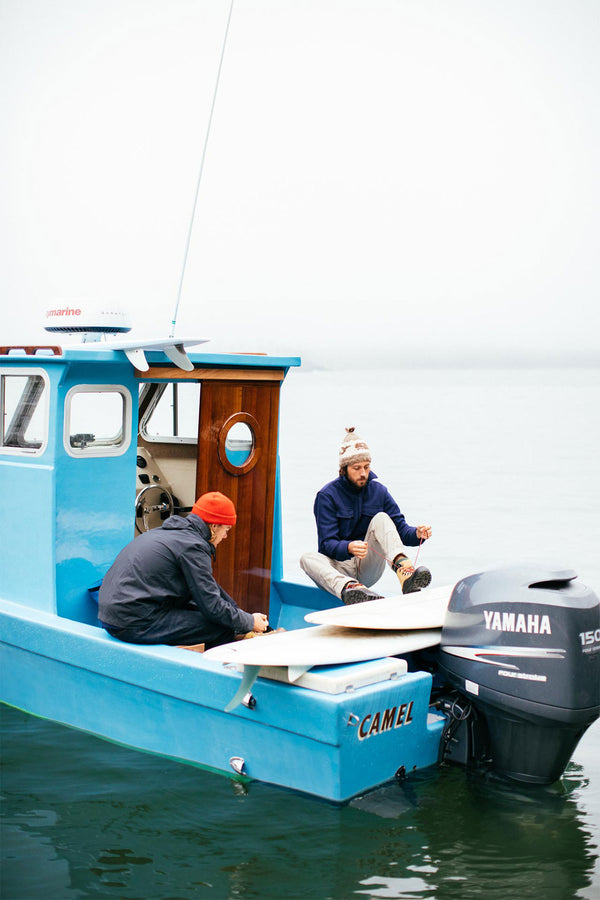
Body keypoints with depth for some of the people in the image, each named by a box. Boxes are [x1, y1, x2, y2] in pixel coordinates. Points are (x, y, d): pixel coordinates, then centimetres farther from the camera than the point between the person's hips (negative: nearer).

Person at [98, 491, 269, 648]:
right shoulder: (192, 546, -13)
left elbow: (208, 585, 26)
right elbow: (212, 607, -13)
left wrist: (238, 611, 25)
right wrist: (250, 622, 2)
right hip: (135, 625, -10)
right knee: (224, 629, -9)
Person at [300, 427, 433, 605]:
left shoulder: (378, 491, 4)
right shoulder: (327, 496, -7)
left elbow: (401, 529, 0)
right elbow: (327, 543, -16)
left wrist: (417, 533, -24)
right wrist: (349, 548, -38)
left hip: (367, 568, 2)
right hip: (339, 567, -2)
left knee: (381, 518, -20)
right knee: (308, 558, -34)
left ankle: (405, 576, -46)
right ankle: (349, 588, -66)